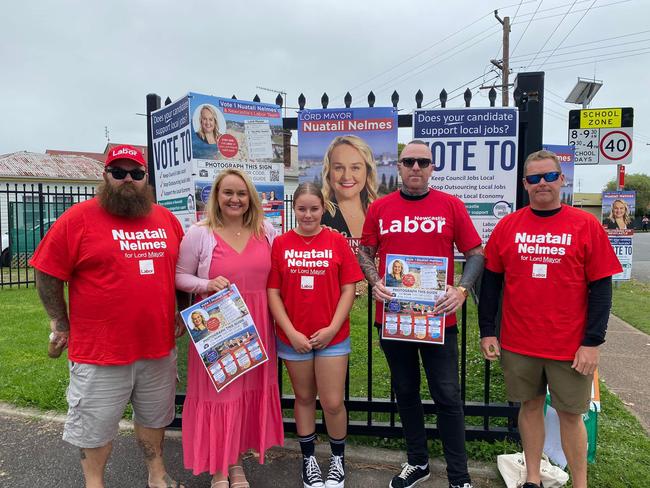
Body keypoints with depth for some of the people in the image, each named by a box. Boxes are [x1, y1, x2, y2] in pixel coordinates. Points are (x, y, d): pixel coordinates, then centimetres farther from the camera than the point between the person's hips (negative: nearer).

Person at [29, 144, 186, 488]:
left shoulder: (166, 219, 5)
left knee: (154, 416, 21)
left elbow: (180, 271, 15)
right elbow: (47, 274, -5)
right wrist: (61, 324, -3)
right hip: (99, 350, -4)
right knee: (96, 425, 13)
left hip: (158, 345, 5)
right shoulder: (78, 218, -9)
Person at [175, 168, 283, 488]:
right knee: (217, 391, 4)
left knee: (249, 389, 12)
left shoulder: (266, 231, 5)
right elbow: (180, 277, -1)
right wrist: (207, 284, -18)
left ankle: (236, 461, 33)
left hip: (255, 326, 4)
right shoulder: (199, 233, -5)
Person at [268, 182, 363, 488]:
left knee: (333, 403, 4)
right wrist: (291, 332, -9)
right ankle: (308, 459, 36)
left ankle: (338, 458, 31)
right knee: (304, 398, 16)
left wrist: (332, 329, -11)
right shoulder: (280, 244, -2)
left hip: (332, 336, -1)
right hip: (293, 338, 1)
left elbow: (348, 290, -3)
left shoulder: (337, 242, -4)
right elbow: (273, 292, -2)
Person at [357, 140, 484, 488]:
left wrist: (461, 289, -15)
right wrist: (375, 282, -8)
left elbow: (475, 253, 1)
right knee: (405, 392, 16)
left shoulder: (451, 206, -1)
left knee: (447, 396, 4)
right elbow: (365, 252, 11)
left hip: (438, 317, -2)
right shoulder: (379, 208, 3)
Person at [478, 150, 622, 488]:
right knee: (531, 406, 15)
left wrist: (593, 342, -8)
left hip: (570, 346, -1)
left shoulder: (586, 225, -3)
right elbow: (491, 280, 5)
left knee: (571, 414, 10)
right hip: (518, 344, 2)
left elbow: (601, 286, -4)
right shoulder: (508, 225, 1)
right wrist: (487, 330, 2)